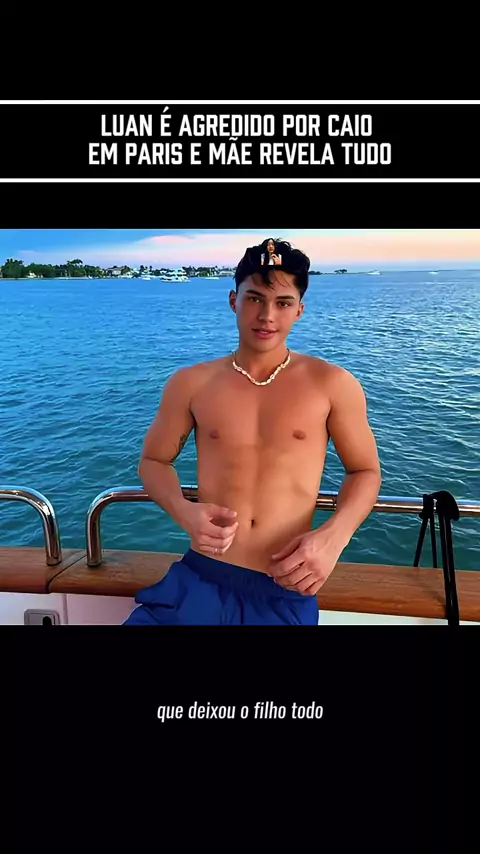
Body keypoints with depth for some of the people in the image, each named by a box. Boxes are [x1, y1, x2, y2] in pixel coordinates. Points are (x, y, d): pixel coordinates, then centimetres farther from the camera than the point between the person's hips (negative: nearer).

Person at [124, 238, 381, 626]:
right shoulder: (191, 383, 3)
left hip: (286, 594, -1)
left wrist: (333, 536, -12)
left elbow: (366, 471, 7)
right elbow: (153, 461, 12)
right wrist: (183, 510, -9)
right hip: (200, 581, 2)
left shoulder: (333, 385, -1)